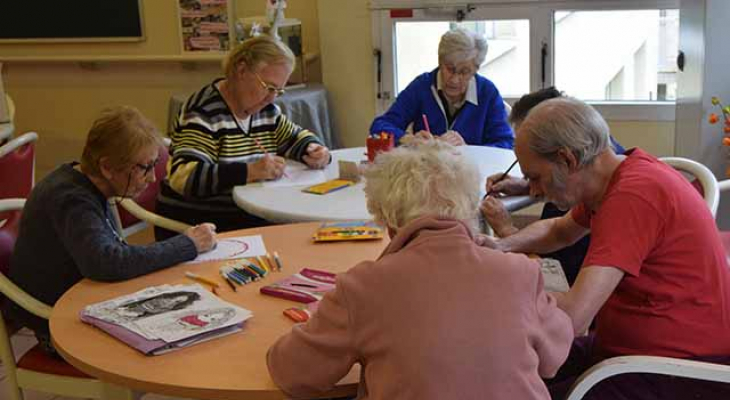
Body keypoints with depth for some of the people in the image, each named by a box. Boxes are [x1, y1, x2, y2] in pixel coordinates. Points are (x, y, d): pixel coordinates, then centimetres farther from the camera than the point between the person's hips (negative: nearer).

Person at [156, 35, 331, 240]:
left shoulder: (266, 109, 10)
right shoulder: (204, 113, -15)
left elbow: (297, 137, 24)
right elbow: (183, 177, -26)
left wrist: (314, 150, 1)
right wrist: (249, 171, -33)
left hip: (250, 219, 8)